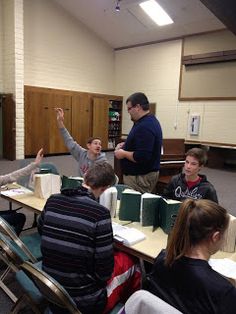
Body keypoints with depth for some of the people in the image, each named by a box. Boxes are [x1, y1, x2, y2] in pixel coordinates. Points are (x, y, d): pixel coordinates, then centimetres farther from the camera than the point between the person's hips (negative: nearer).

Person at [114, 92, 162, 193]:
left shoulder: (144, 126, -24)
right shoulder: (150, 120, 9)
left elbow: (141, 157, -30)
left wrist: (123, 153, -14)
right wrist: (126, 145, 9)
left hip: (140, 177, -10)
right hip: (145, 173, 10)